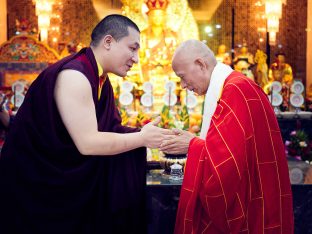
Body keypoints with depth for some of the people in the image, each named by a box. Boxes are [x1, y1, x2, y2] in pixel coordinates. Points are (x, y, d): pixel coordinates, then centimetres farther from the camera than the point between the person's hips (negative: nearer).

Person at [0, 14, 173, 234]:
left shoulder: (101, 79, 6)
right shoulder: (74, 76, -23)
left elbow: (109, 130, 5)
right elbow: (88, 143, -28)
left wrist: (152, 137, -7)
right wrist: (142, 138, -19)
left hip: (70, 179, 9)